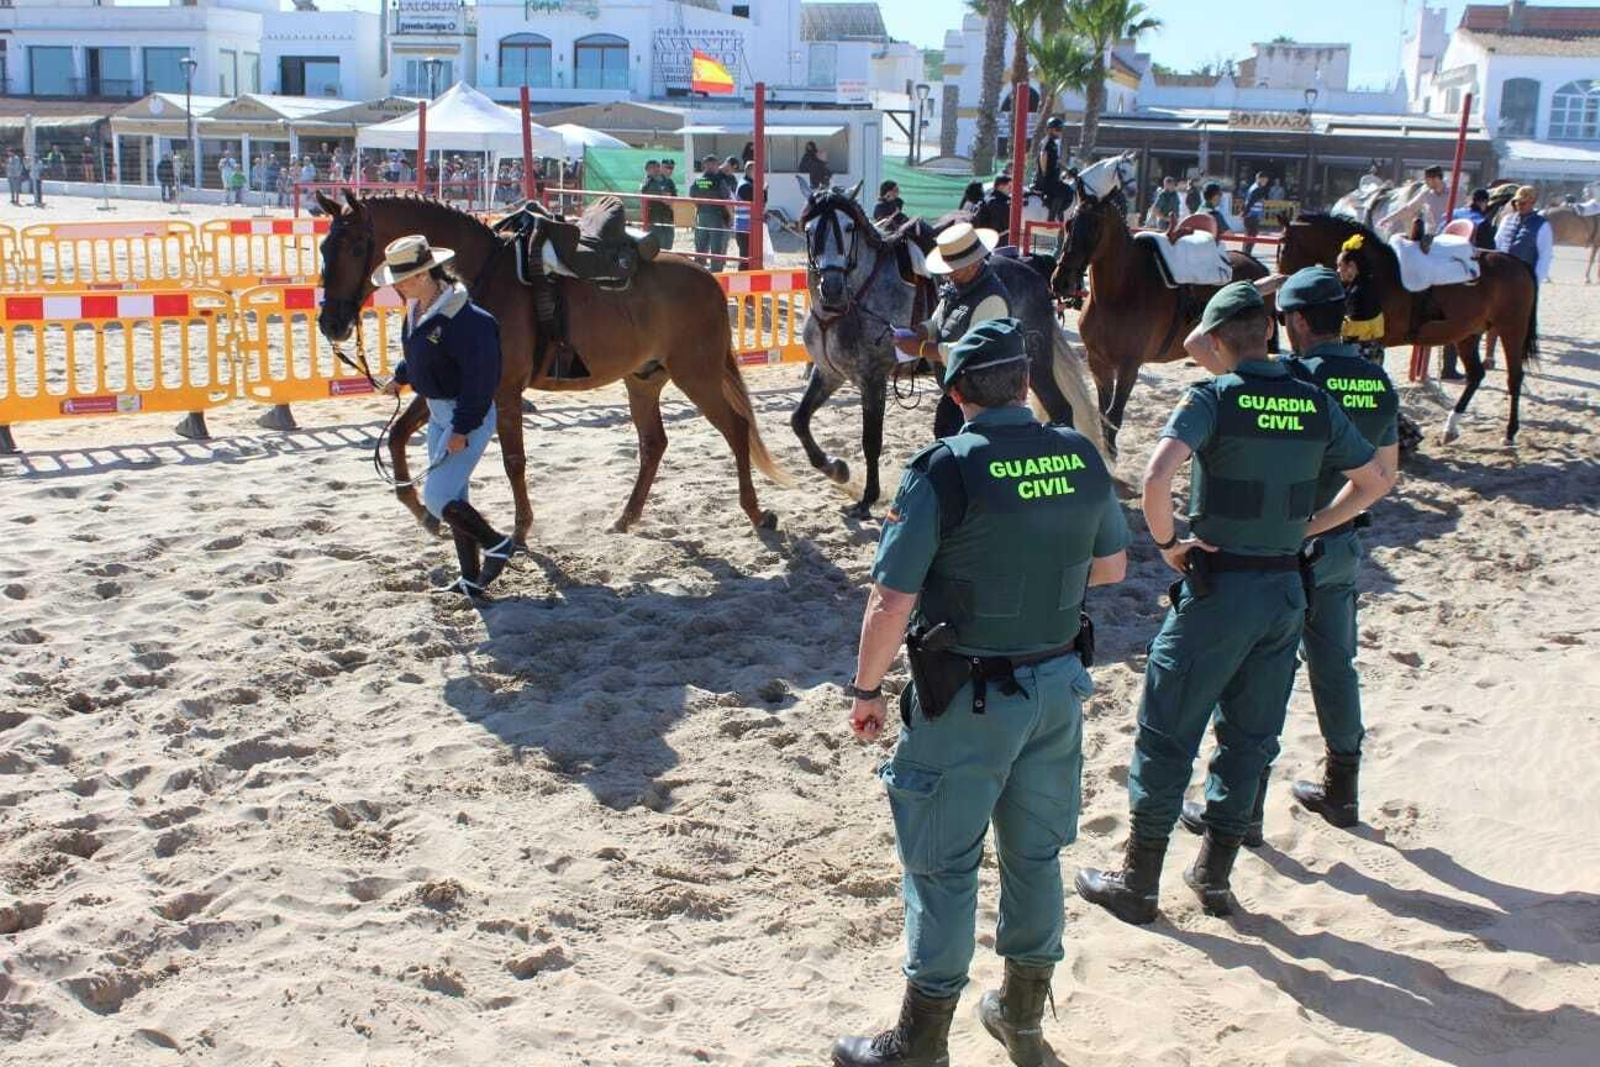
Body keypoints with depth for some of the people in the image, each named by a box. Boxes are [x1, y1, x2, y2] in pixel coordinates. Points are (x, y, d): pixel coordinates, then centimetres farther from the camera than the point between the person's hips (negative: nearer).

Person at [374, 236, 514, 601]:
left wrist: (462, 429, -24)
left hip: (469, 417, -10)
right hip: (438, 412, 10)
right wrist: (401, 378, 33)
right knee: (452, 498, 14)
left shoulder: (465, 319, -25)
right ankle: (471, 580, 25)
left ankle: (497, 545, 10)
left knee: (437, 497, -12)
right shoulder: (416, 311, 3)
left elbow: (479, 379, -25)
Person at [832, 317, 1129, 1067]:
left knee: (943, 867, 7)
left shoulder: (942, 470, -19)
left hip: (968, 699, -5)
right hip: (1059, 684, 5)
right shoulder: (1081, 458, -3)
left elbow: (892, 603, -19)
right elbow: (1111, 567, 11)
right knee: (1035, 853, 19)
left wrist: (866, 688, -5)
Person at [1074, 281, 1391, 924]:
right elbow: (1374, 481, 14)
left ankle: (1138, 883, 14)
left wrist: (1166, 541, -13)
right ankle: (1214, 876, 25)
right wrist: (1306, 530, 14)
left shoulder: (1212, 398, -12)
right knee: (1249, 737, 15)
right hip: (1286, 588, 5)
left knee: (1168, 734, 6)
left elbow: (1157, 474, -28)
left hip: (1218, 587, -5)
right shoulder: (1315, 404, 4)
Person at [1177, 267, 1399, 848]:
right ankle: (1341, 791, 32)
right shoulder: (1379, 383, 0)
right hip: (1343, 546, 6)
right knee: (1335, 667, 18)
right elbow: (1385, 475, 9)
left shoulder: (1294, 377, -21)